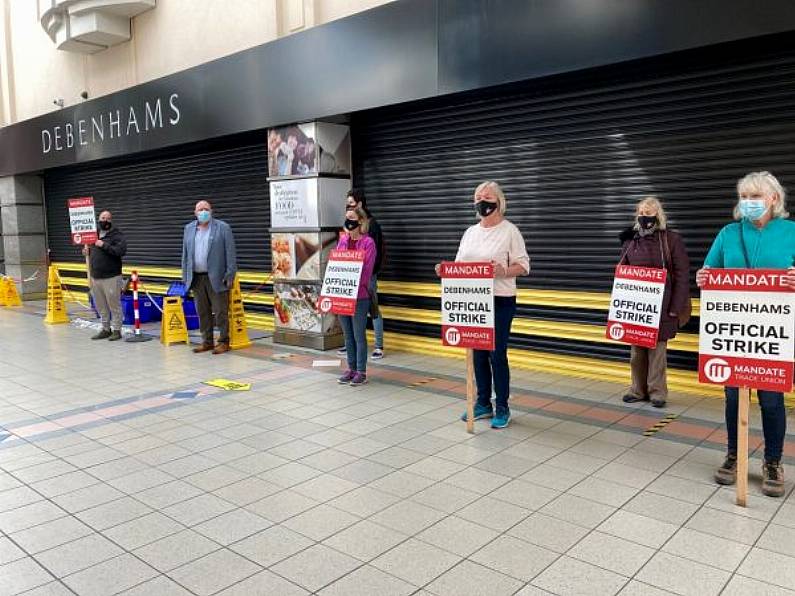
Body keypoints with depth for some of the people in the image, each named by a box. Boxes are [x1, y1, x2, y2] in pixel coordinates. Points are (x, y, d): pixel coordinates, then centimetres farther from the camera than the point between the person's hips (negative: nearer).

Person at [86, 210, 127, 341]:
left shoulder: (117, 235, -5)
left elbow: (121, 251, -21)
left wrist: (104, 245, -19)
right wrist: (86, 249, 13)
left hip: (111, 277, -7)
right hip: (95, 277, 7)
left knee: (114, 305, -4)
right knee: (101, 306, 13)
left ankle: (117, 330, 5)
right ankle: (105, 329, 23)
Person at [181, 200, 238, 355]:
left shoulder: (223, 228, -2)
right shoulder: (189, 229, 13)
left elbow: (230, 254, -5)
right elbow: (185, 254, 15)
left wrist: (230, 276, -10)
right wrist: (185, 276, 10)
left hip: (216, 278, -5)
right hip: (196, 278, 5)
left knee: (220, 311, -2)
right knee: (202, 312, 10)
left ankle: (223, 342, 7)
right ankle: (207, 342, 19)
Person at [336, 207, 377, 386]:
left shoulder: (368, 242, -7)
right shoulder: (342, 240, 10)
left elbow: (367, 270, -12)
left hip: (359, 296, -6)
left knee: (359, 336, 1)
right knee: (348, 335, 13)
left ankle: (361, 372, 11)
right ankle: (351, 369, 24)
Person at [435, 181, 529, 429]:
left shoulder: (510, 231, -3)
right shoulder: (470, 232, 14)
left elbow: (523, 266, -7)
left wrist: (503, 271, -26)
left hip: (500, 301, -6)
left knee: (497, 354, -2)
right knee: (478, 353, 11)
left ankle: (502, 408, 12)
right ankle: (483, 403, 25)